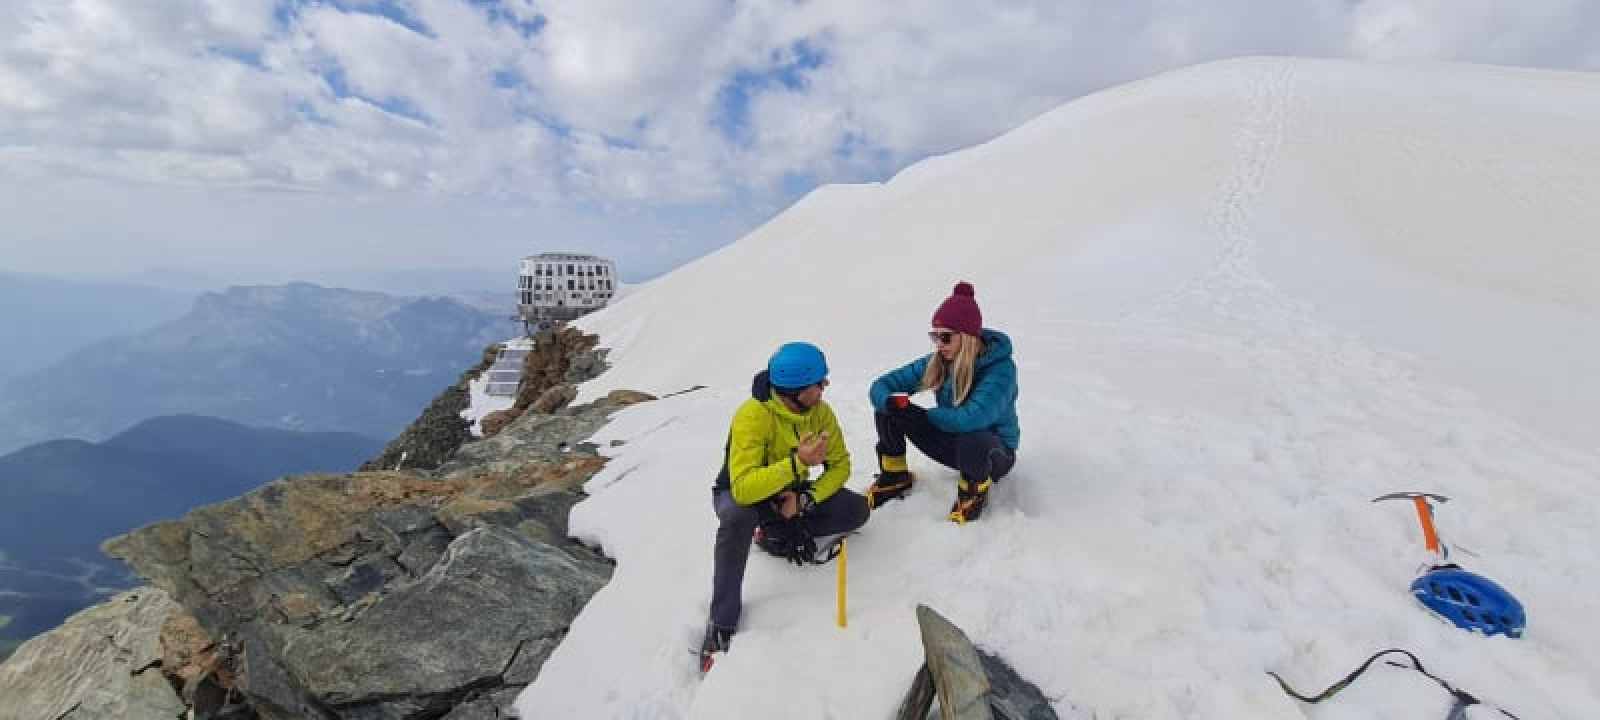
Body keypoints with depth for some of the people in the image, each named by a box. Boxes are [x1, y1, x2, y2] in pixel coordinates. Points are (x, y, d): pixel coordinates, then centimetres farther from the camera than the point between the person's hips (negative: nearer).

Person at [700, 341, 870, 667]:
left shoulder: (821, 412, -15)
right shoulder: (753, 415, -33)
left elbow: (839, 464, -9)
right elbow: (743, 488, -41)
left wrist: (805, 499, -24)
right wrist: (797, 462, -48)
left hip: (791, 491, 5)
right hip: (744, 493, -4)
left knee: (857, 511, -12)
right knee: (737, 516, -40)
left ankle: (778, 534, 1)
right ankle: (721, 626, -22)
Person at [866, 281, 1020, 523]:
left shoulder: (1001, 368, -27)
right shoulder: (937, 362, -12)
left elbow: (972, 419, -43)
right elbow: (881, 386, -11)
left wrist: (920, 415, -29)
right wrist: (891, 402, -36)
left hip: (995, 452, -4)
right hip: (952, 441, 5)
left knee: (972, 441, -42)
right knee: (887, 411, -14)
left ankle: (973, 494, -8)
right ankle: (895, 478, 7)